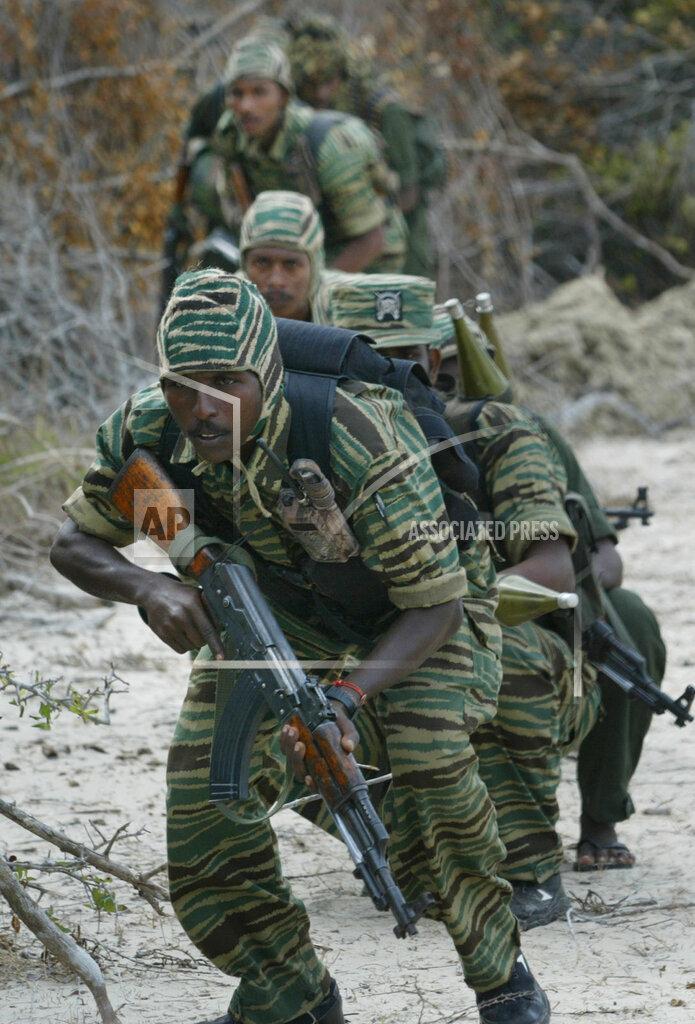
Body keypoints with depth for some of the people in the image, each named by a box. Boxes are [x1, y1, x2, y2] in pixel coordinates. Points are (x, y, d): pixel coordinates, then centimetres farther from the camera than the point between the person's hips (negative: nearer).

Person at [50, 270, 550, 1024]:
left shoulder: (359, 442, -40)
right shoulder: (148, 431, -25)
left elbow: (436, 605, -33)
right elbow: (74, 544, -11)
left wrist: (347, 694, -49)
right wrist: (149, 590, -34)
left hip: (421, 604, -5)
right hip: (278, 604, 5)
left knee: (428, 762, -31)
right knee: (206, 777, -11)